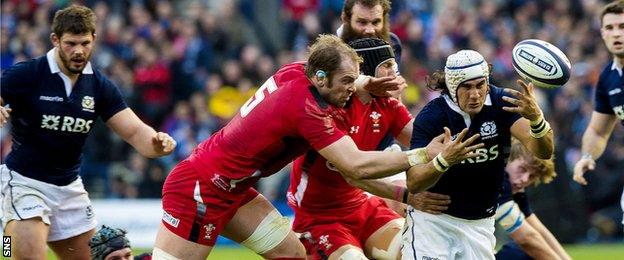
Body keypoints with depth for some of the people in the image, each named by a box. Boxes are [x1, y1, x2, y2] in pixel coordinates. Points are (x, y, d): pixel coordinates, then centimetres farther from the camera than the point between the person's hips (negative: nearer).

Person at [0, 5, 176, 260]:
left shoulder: (100, 86, 1)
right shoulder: (26, 74, -13)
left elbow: (134, 132, -2)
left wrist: (157, 142, -26)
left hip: (69, 188, 6)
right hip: (24, 181, -6)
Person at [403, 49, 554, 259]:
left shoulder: (502, 103, -12)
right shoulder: (430, 117, -17)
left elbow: (543, 151, -24)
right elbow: (413, 184, -24)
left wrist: (536, 117, -45)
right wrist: (444, 160, -44)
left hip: (479, 224, 3)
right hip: (432, 217, -2)